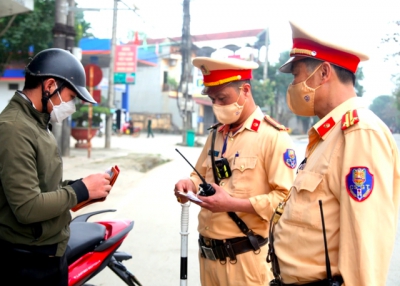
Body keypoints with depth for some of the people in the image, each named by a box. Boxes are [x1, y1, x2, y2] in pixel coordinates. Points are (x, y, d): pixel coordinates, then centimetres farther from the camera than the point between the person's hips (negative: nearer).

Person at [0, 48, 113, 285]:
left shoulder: (35, 123, 11)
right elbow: (27, 207, -27)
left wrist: (80, 188, -1)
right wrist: (81, 190, -18)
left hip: (50, 248, 9)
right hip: (31, 260, -9)